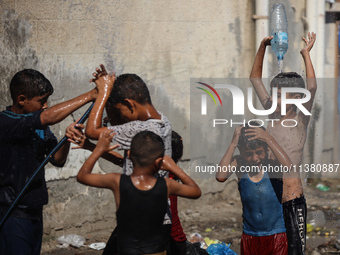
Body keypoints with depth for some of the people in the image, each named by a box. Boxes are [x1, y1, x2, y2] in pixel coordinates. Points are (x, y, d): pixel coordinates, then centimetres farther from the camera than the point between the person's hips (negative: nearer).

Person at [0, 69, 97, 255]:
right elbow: (49, 117, -32)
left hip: (34, 210, 8)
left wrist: (67, 139, -17)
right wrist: (89, 96, -27)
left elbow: (57, 160, 5)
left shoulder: (38, 125, 9)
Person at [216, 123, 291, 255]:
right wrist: (233, 144, -24)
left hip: (277, 235, -3)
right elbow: (220, 176, -26)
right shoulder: (239, 164, -7)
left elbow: (289, 169, -36)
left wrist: (269, 139, -31)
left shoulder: (272, 167, -13)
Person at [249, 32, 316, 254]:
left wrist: (306, 54, -14)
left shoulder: (301, 121, -5)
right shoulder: (273, 114, 8)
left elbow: (312, 87, -21)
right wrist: (263, 47, 7)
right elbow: (255, 78, 15)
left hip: (292, 198, -5)